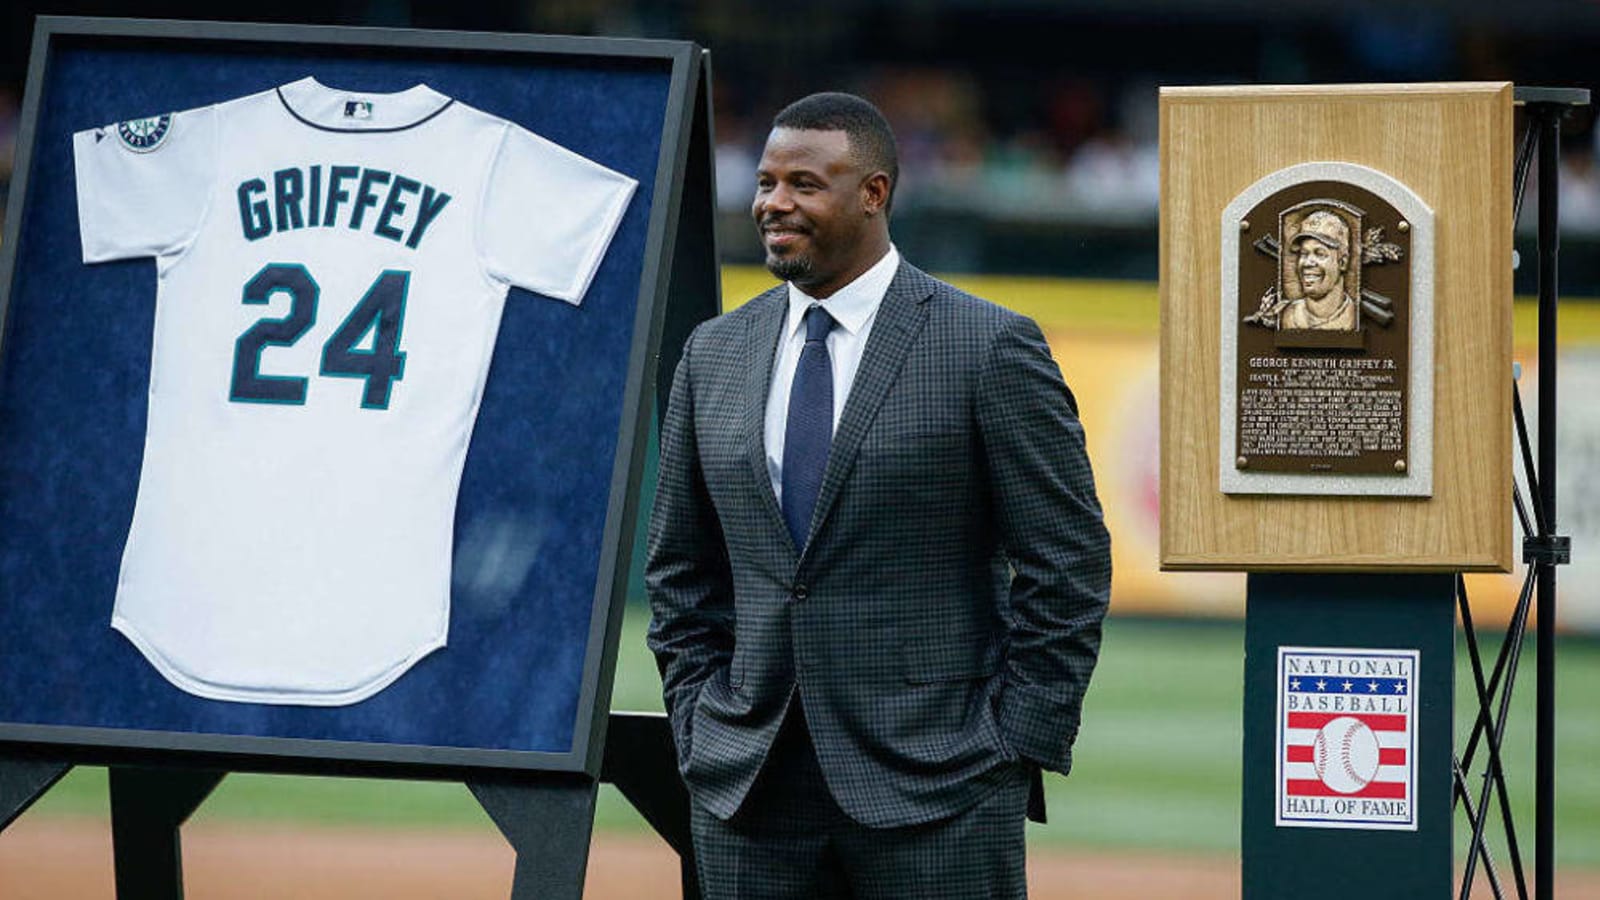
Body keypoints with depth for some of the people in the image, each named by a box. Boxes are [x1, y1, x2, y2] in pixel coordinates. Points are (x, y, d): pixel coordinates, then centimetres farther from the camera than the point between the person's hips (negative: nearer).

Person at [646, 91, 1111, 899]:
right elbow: (680, 571, 19)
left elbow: (1067, 568, -3)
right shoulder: (714, 356, 12)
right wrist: (698, 726, 9)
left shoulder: (990, 349, -4)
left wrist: (1015, 746, -7)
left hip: (934, 792, -4)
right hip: (747, 793, 5)